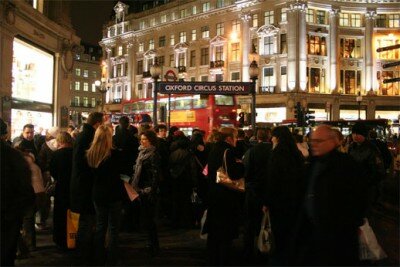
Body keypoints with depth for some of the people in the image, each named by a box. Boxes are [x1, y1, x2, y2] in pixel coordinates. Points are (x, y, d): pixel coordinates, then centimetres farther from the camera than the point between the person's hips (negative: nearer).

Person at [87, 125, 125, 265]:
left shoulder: (89, 154, -4)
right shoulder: (115, 154, -19)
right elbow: (123, 171, -5)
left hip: (98, 194, 4)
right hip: (114, 194, -4)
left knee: (100, 226, 16)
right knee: (113, 228, 7)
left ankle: (99, 258, 24)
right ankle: (111, 259, 13)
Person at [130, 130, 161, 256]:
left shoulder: (153, 155, -15)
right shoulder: (142, 152, 12)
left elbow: (155, 175, -18)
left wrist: (151, 191, -22)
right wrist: (135, 186, 14)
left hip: (148, 191, -9)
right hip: (142, 189, 9)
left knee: (148, 218, -3)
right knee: (145, 217, 15)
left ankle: (154, 246, 10)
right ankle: (152, 243, 29)